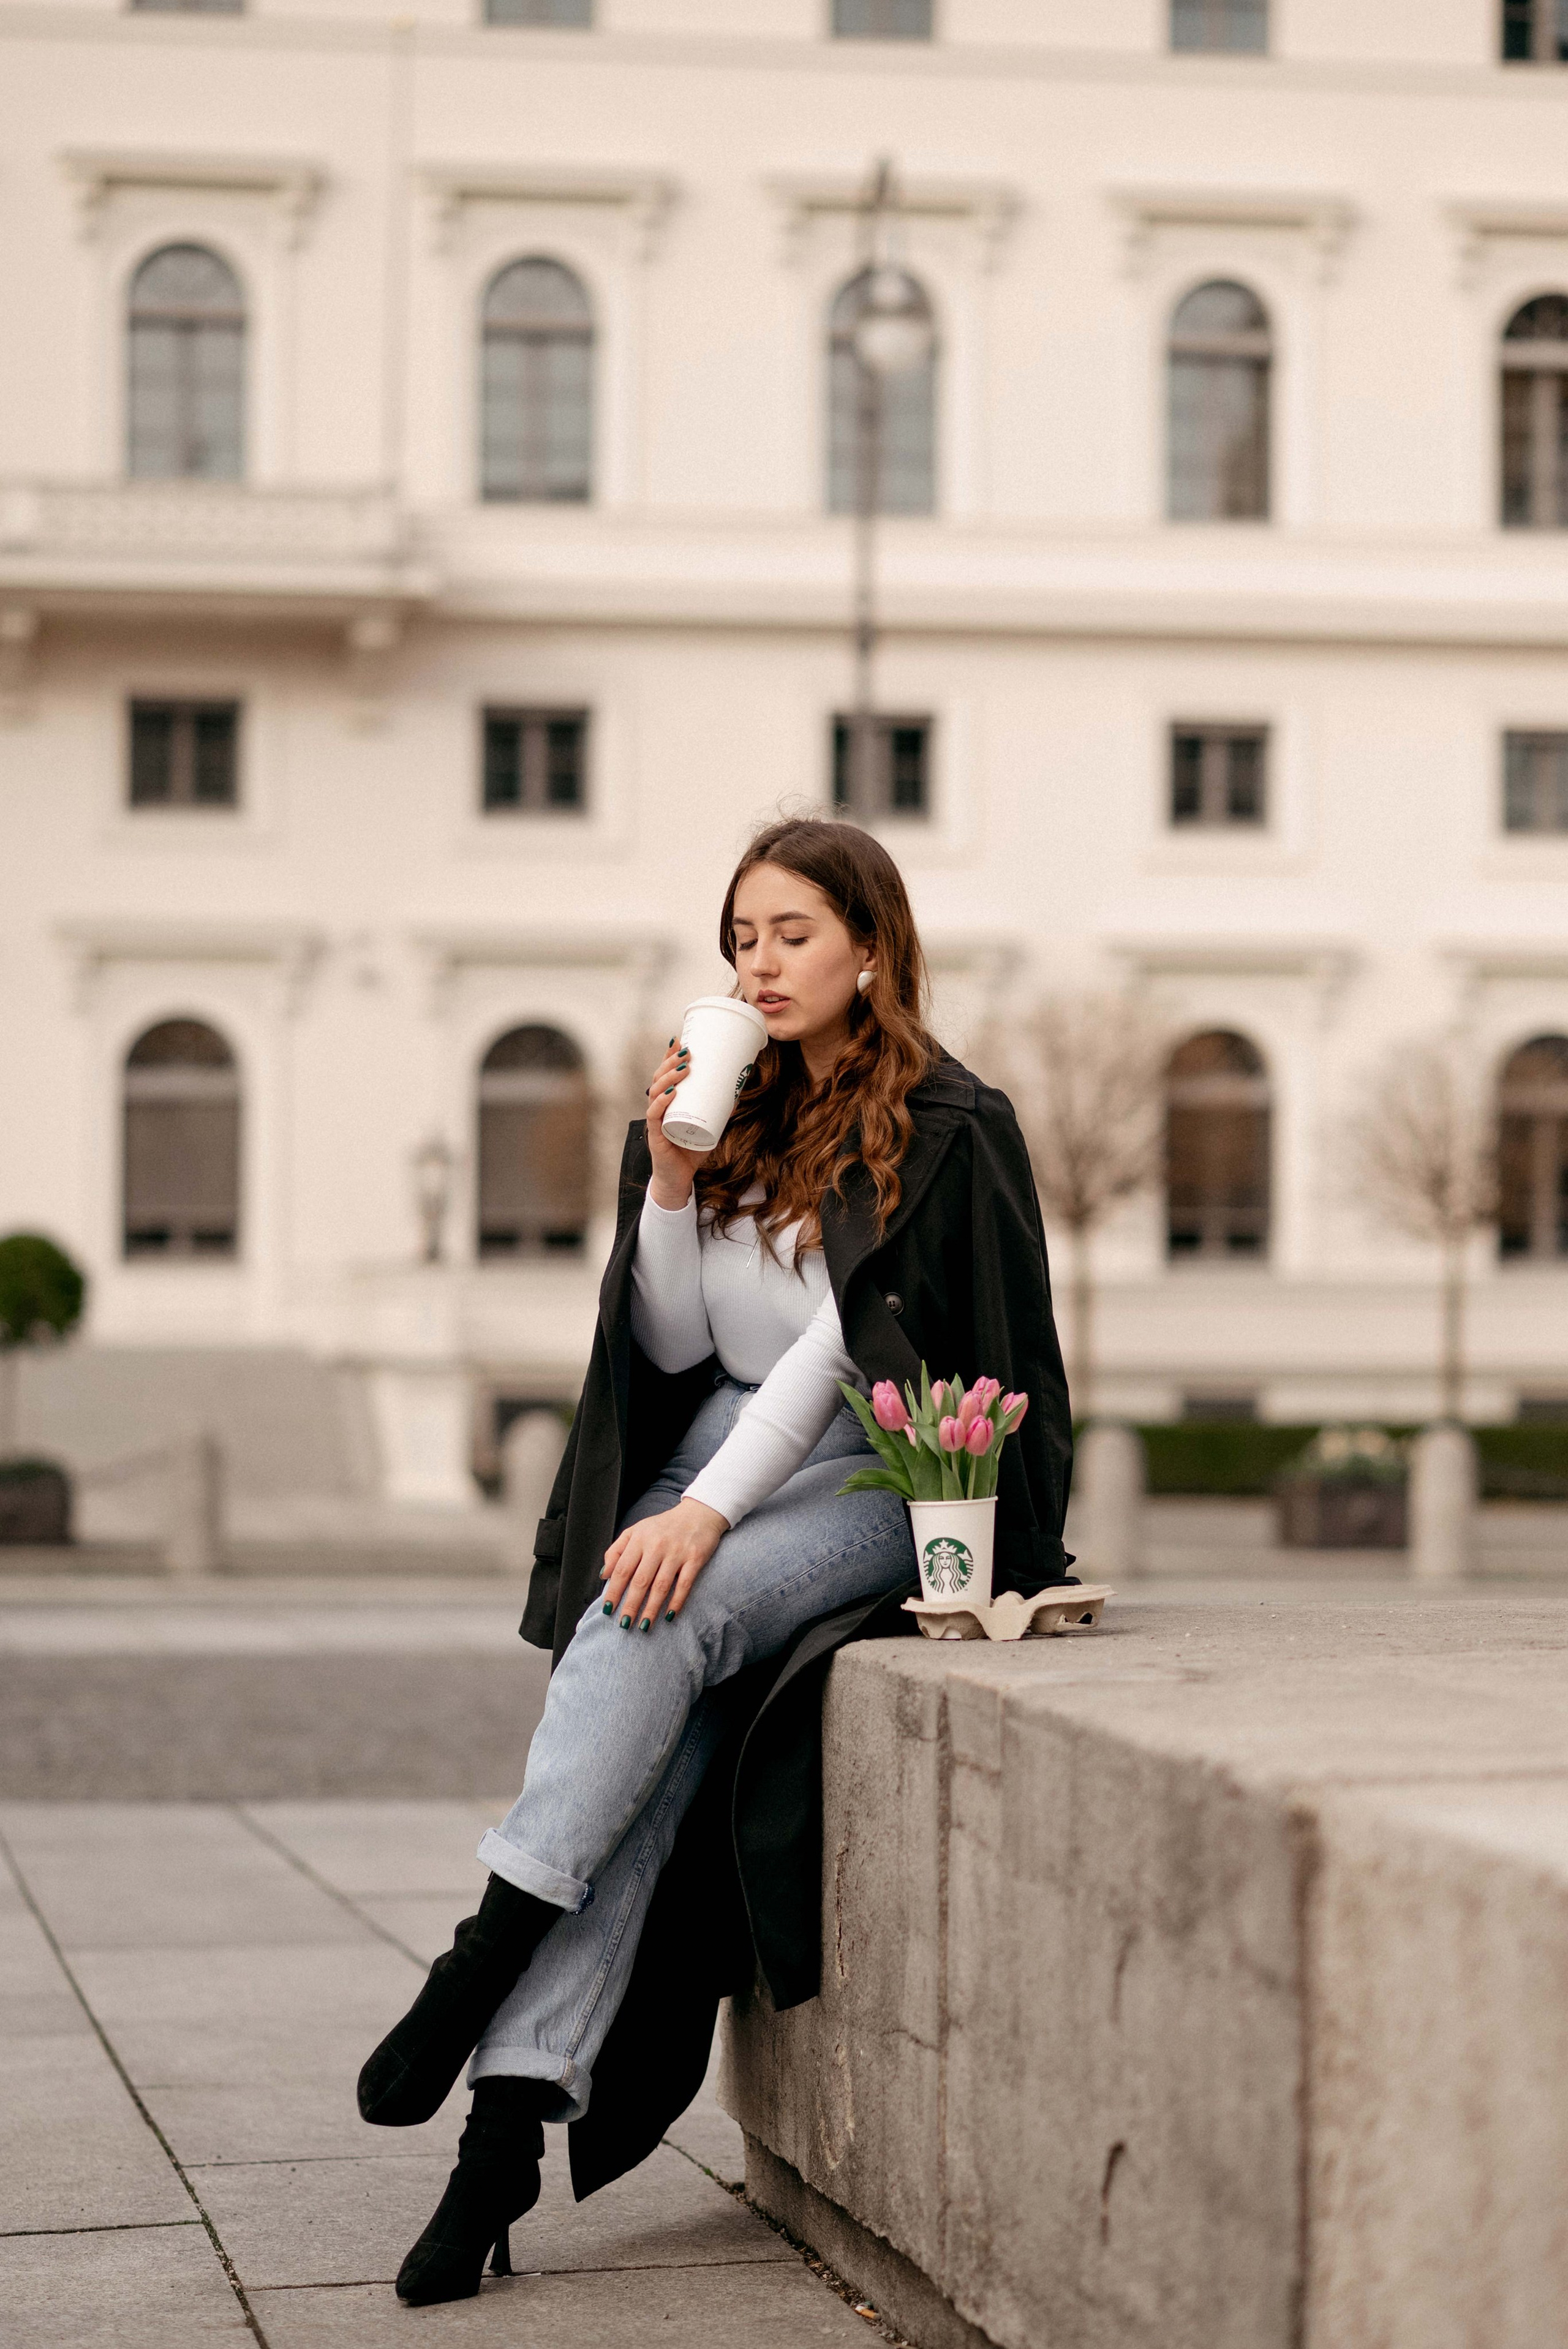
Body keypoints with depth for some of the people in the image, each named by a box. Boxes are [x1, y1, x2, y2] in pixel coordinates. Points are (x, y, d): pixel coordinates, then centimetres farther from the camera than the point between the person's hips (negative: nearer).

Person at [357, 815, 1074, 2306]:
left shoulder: (946, 1132, -5)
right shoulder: (735, 1118, 15)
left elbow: (850, 1341, -15)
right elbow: (672, 1349, 12)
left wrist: (708, 1510, -23)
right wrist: (671, 1186, -3)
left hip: (881, 1479, -4)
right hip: (726, 1453, 5)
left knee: (659, 1618, -33)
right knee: (644, 1749, -21)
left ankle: (485, 1958, -33)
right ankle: (510, 2126, -32)